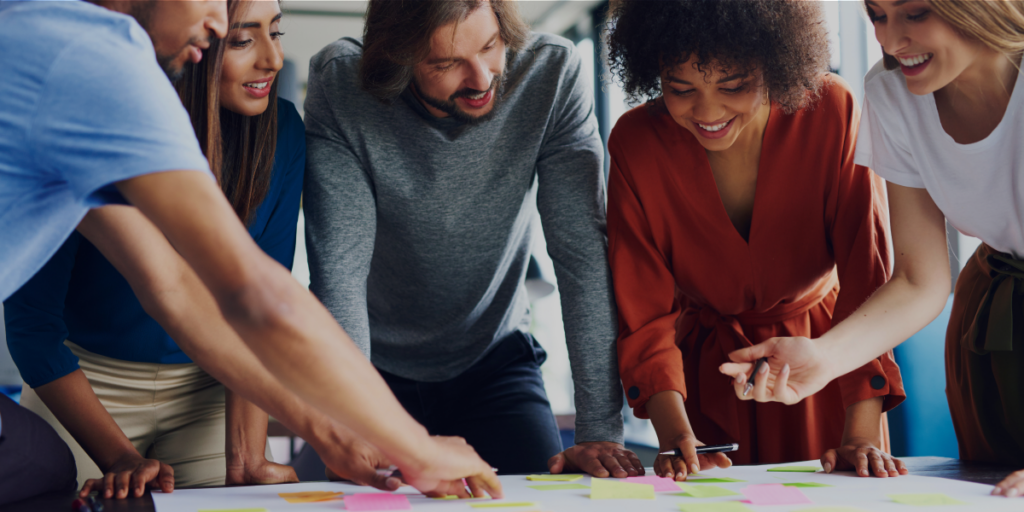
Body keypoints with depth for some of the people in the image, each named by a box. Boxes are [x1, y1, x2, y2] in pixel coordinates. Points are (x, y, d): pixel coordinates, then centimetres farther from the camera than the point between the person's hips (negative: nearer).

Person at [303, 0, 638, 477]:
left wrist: (600, 429, -27)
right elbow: (340, 267, -26)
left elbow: (584, 254, -22)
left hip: (493, 361, 1)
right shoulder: (339, 84, -23)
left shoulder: (552, 72, -21)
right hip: (376, 367, 0)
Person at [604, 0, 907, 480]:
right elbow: (644, 312, -17)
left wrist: (862, 433, -27)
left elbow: (866, 278, -19)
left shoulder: (831, 112, -21)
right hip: (707, 376, 0)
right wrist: (676, 435, -31)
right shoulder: (635, 143, -18)